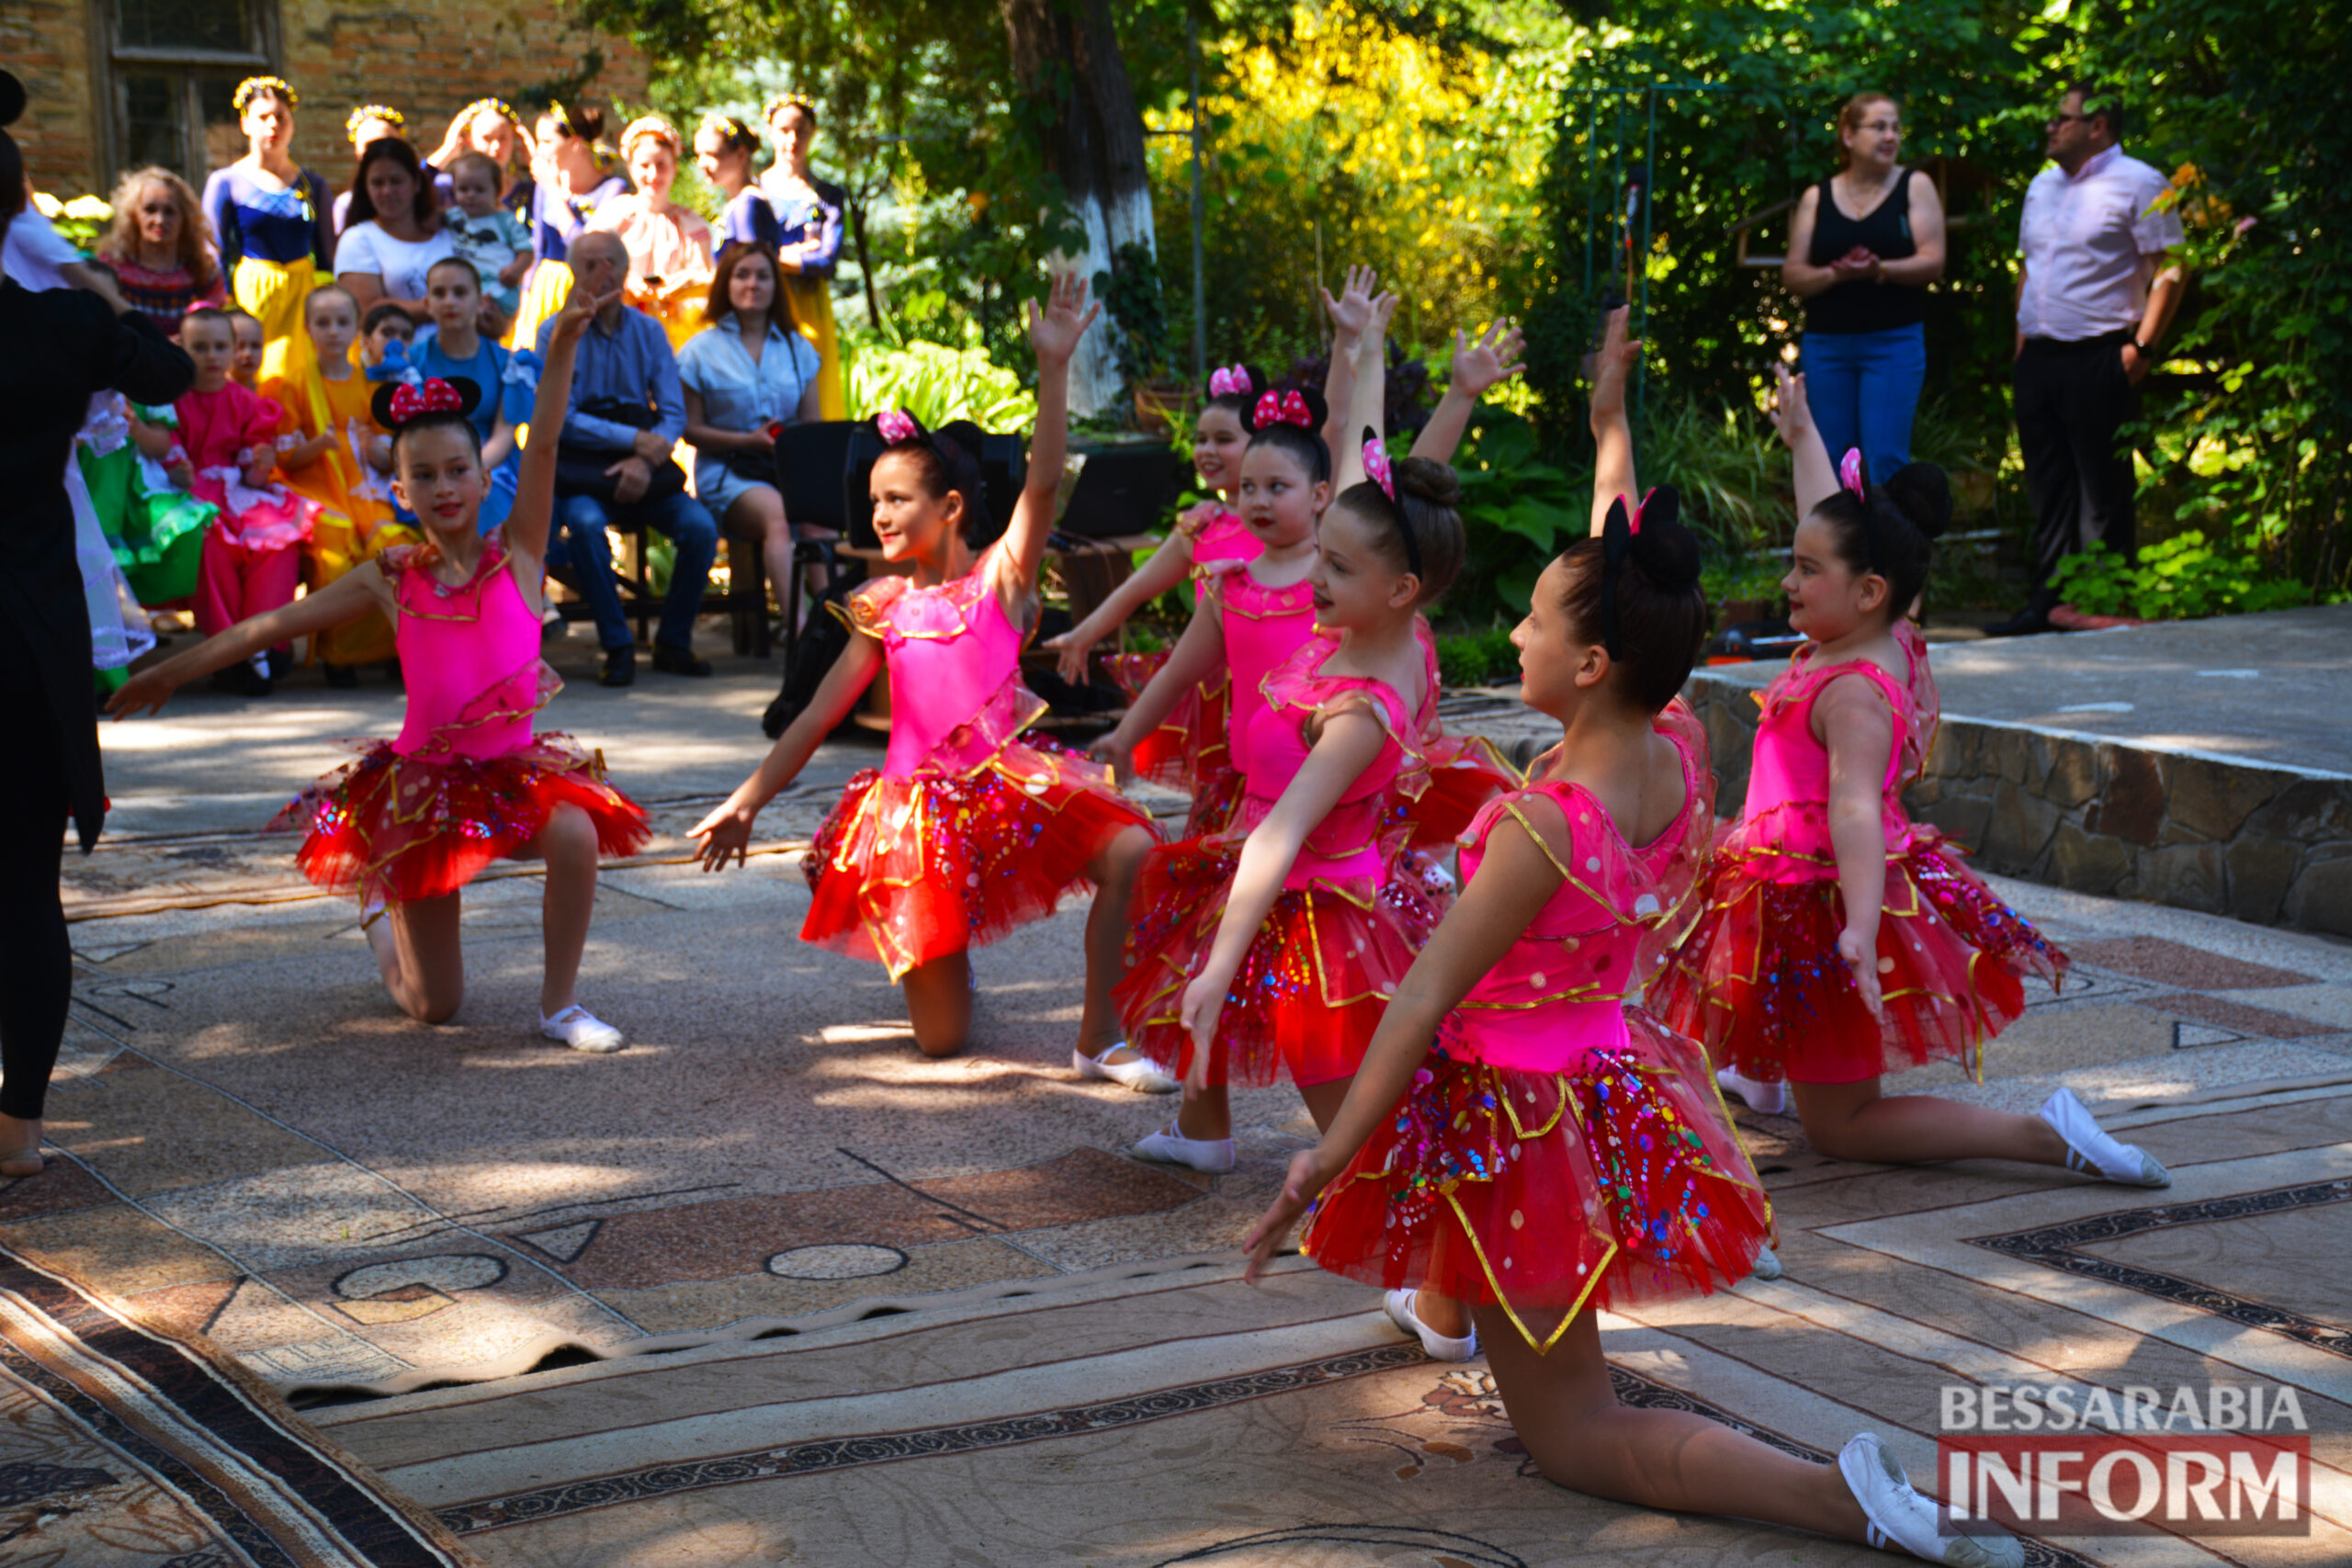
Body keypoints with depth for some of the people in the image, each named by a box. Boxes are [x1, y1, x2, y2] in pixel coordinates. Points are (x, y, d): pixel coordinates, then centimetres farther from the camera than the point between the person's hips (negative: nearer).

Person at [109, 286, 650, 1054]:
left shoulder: (516, 552, -6)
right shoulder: (390, 579, -3)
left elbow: (544, 444, -19)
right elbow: (272, 624, 2)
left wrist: (560, 349, -31)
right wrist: (172, 671, 2)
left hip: (517, 767, 0)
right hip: (424, 781, 0)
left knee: (576, 833, -35)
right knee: (432, 1005, 4)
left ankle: (560, 1003, -12)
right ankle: (380, 921, 42)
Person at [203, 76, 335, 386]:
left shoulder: (314, 186, 10)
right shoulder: (225, 183, 2)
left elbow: (327, 256, 13)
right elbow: (215, 256, 2)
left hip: (304, 291, 2)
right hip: (250, 291, -2)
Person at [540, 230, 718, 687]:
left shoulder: (649, 331, 9)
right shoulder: (556, 333, -1)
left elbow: (674, 414, 4)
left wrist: (645, 460, -16)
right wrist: (635, 439, -18)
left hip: (647, 469, 3)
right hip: (581, 467, -3)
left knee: (701, 526, -23)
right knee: (586, 524, -35)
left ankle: (673, 643, -4)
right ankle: (617, 646, -20)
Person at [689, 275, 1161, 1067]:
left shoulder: (1001, 574, -2)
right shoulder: (882, 606, 6)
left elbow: (1043, 482, -18)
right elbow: (817, 716, 11)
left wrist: (1053, 366, -29)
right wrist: (745, 802, 9)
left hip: (1009, 783, -1)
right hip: (918, 802, 1)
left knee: (1129, 852, -29)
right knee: (940, 1041, -3)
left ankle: (1099, 1031, -12)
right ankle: (934, 962, 36)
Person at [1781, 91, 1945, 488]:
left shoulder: (1914, 186, 5)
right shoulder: (1816, 198, 10)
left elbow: (1933, 262, -3)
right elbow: (1792, 274, 5)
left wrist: (1880, 270, -20)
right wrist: (1834, 274, -15)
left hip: (1895, 341, -2)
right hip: (1827, 343, 2)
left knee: (1886, 459, -11)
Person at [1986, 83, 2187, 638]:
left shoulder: (2137, 184, -4)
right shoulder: (2043, 186, 18)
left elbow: (2170, 269, -8)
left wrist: (2142, 346, -15)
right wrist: (2022, 340, 16)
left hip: (2099, 358, -7)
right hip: (2038, 358, 7)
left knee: (2103, 491, -4)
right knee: (2048, 489, 9)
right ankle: (2046, 603, 15)